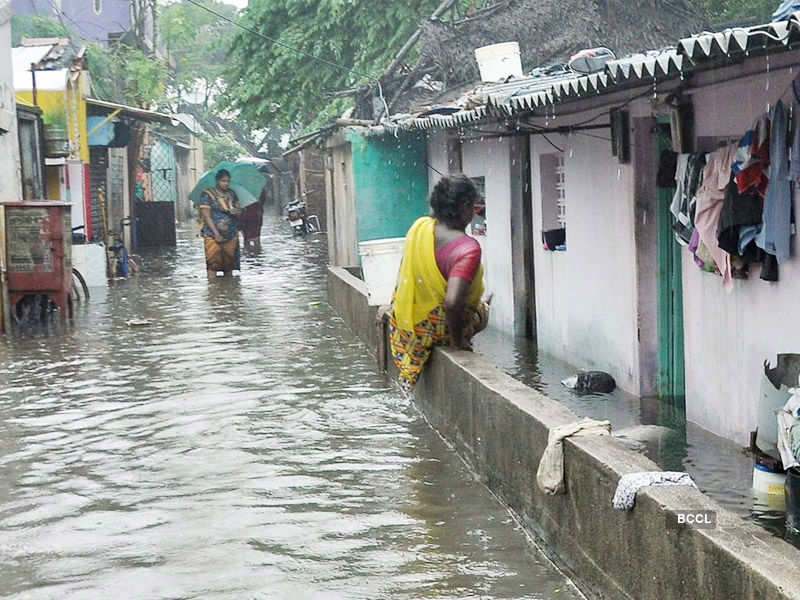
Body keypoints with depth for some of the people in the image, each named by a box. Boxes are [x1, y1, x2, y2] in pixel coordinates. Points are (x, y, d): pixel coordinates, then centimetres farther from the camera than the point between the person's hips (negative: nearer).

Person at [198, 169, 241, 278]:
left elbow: (239, 210, 16)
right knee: (213, 264, -10)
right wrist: (216, 233, -16)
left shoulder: (231, 194, 12)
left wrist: (237, 211, -11)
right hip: (213, 236, -5)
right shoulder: (208, 194, -3)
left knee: (229, 265, 6)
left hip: (231, 235, 5)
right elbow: (206, 216, -8)